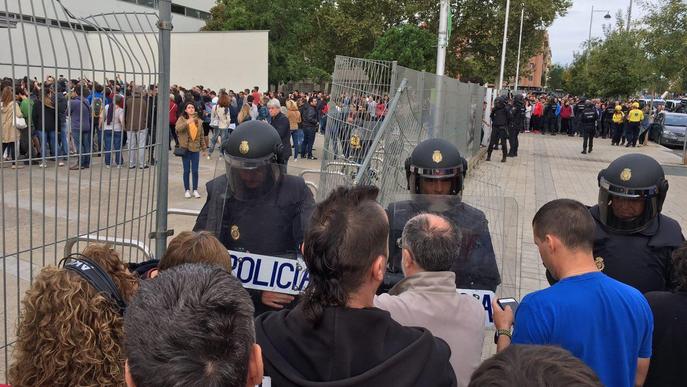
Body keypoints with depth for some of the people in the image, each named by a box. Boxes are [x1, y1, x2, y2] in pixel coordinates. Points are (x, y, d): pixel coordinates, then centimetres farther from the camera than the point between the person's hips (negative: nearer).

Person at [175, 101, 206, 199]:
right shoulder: (182, 119, -1)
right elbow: (178, 128, -22)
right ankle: (187, 190, 15)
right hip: (185, 148, -2)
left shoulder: (199, 121, 8)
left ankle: (195, 190, 15)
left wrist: (204, 147, 12)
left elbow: (201, 135, 13)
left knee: (195, 171, 4)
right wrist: (187, 122, -35)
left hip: (196, 148, 2)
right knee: (187, 170, 4)